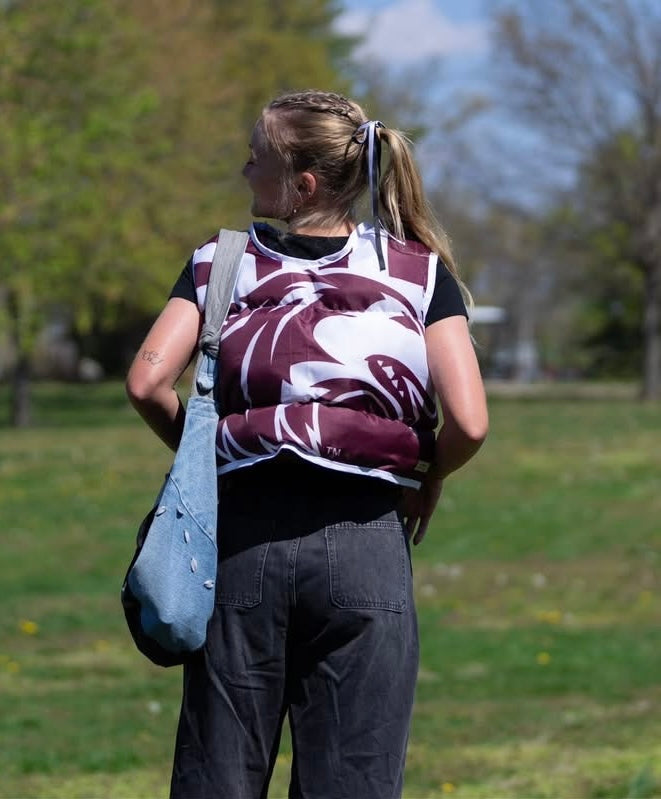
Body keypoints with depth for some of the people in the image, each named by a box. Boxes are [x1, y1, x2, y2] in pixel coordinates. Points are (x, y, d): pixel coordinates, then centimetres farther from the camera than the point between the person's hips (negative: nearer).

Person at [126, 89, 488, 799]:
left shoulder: (223, 262, 6)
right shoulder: (420, 273, 4)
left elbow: (147, 383, -6)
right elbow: (468, 422, -8)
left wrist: (201, 454, 12)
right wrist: (429, 478, 13)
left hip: (243, 534, 1)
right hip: (366, 545, -1)